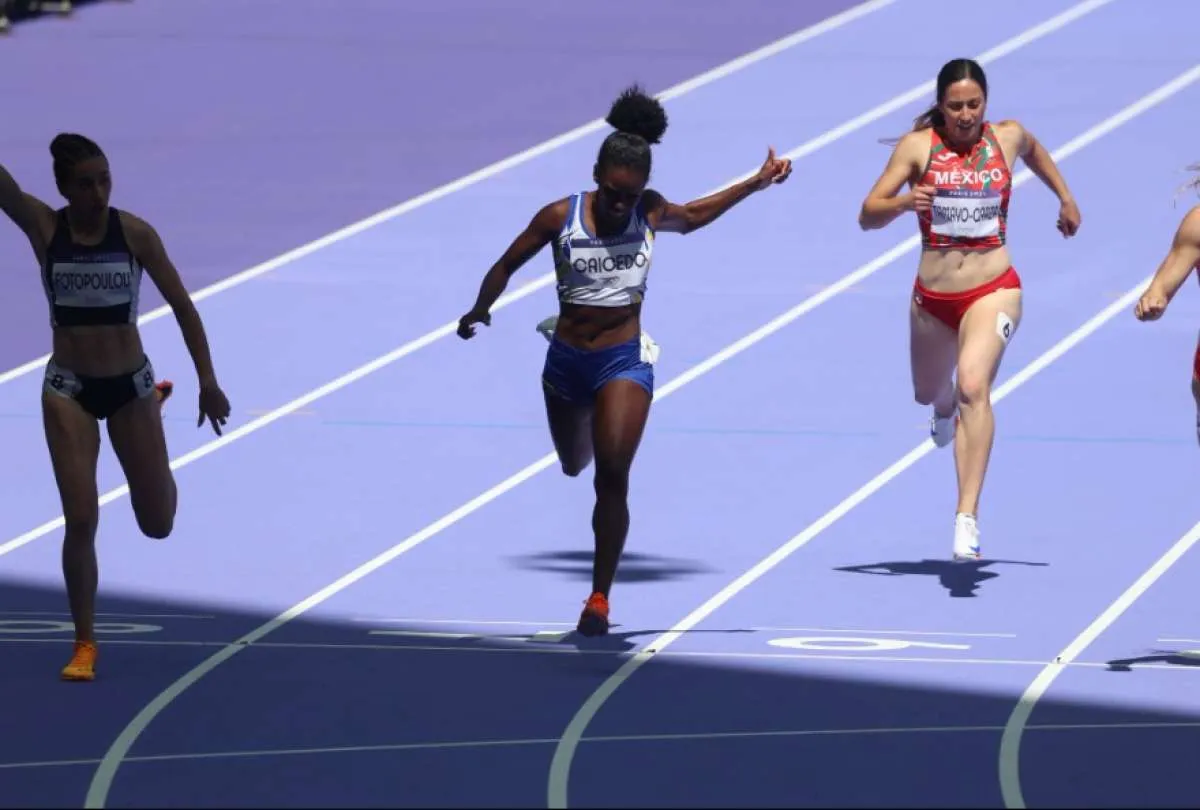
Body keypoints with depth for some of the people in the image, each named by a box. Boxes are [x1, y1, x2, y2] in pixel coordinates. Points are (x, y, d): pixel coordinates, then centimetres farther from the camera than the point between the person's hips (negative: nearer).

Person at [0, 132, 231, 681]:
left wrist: (207, 380, -6)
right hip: (69, 389, -1)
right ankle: (84, 644, 8)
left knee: (158, 525, 14)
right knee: (81, 522, -8)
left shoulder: (135, 234, -9)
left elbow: (182, 306, -3)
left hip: (130, 384, 1)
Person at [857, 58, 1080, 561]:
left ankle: (967, 517, -32)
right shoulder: (918, 146, -6)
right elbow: (868, 216, -11)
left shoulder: (1007, 138, 0)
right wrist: (903, 202, -30)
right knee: (930, 394, 25)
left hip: (992, 292, -2)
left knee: (973, 387, -26)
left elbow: (1034, 151, 27)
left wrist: (1066, 199, 30)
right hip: (932, 297, 2)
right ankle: (946, 407, 67)